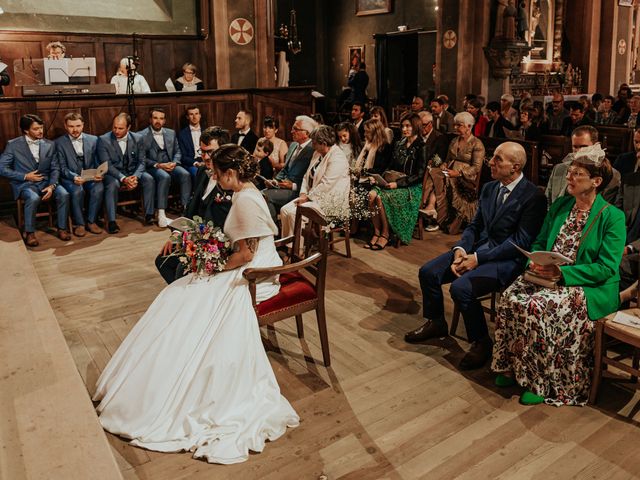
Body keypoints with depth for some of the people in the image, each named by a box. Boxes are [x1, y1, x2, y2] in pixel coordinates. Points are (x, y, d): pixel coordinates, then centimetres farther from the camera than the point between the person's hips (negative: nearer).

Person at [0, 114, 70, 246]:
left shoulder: (49, 145, 6)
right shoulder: (13, 145, -3)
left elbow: (55, 168, 5)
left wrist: (52, 185, -13)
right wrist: (25, 176, -13)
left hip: (45, 182, 3)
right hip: (24, 184, -3)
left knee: (63, 194, -26)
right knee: (34, 198, -36)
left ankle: (62, 228, -11)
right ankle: (29, 233, -16)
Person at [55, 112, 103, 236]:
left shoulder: (93, 140, 8)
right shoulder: (59, 143, 3)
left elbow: (98, 162, 8)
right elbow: (62, 167, -2)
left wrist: (99, 174, -15)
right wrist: (74, 177, -23)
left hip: (90, 177, 2)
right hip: (70, 178, -2)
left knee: (99, 188, -31)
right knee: (77, 190, -34)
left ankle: (91, 221, -13)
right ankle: (79, 224, -15)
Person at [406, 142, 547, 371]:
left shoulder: (533, 196, -13)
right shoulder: (489, 188, 11)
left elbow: (520, 242, -18)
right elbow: (474, 225, 13)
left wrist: (478, 258, -20)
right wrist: (460, 250, -8)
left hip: (507, 259, -7)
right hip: (477, 248, 8)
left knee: (461, 288, -29)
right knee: (428, 272, -5)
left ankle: (481, 342, -5)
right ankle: (435, 323, 18)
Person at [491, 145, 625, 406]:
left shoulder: (613, 217, -6)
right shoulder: (560, 206, 13)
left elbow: (606, 268, -13)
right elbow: (539, 243, 17)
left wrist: (561, 272, -23)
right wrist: (536, 263, -7)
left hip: (590, 287, -5)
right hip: (548, 277, 6)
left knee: (539, 307, -32)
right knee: (511, 298, -23)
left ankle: (541, 382, -15)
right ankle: (512, 367, -7)